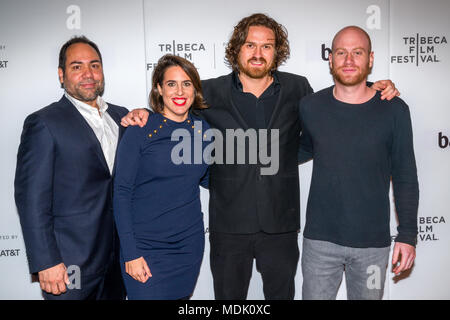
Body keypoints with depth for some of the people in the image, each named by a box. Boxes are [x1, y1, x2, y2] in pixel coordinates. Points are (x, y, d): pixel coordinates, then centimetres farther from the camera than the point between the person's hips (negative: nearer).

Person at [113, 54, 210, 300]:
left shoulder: (202, 130, 2)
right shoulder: (140, 132, -10)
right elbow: (121, 194, -9)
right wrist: (130, 254, -12)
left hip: (190, 243, 4)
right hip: (145, 247, -4)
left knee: (181, 295, 17)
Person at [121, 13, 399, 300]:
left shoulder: (297, 88, 2)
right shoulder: (211, 92, -3)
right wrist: (141, 115, -11)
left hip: (281, 225, 1)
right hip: (229, 225, -1)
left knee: (282, 294, 18)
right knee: (229, 295, 16)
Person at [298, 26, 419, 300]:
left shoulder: (394, 110, -4)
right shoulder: (310, 107, -2)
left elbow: (405, 178, 1)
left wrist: (408, 235, -1)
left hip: (373, 242, 0)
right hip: (320, 239, 1)